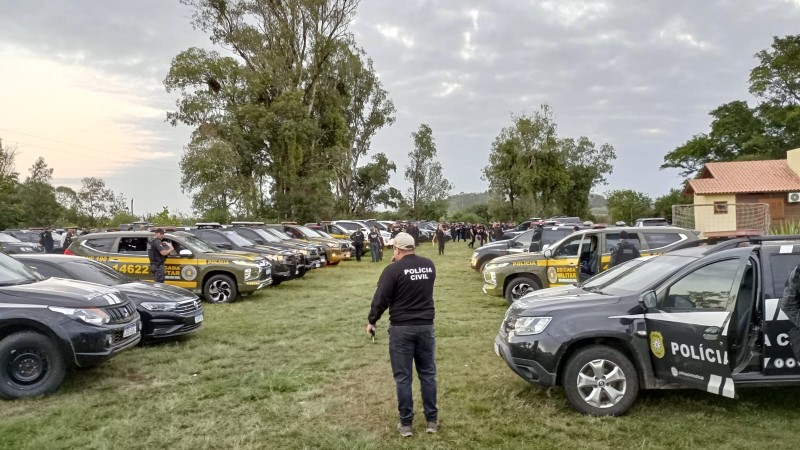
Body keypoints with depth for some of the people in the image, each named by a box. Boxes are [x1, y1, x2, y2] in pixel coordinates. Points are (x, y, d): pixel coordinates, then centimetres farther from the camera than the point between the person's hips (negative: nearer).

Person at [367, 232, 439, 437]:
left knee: (403, 377, 5)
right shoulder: (429, 265, 4)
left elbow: (380, 299, -11)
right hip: (426, 326, 5)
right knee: (428, 374, 14)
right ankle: (432, 420, 20)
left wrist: (371, 321, 4)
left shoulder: (393, 269, -13)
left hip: (401, 328, -4)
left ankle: (406, 423, 12)